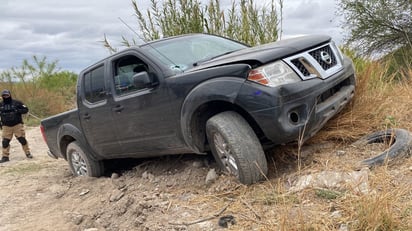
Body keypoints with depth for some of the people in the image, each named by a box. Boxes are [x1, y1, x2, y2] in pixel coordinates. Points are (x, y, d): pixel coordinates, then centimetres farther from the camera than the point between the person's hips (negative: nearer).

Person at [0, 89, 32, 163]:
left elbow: (26, 109, -1)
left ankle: (28, 153, 9)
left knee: (22, 139, -3)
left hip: (17, 125, -3)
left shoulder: (16, 103, -1)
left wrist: (18, 111, -16)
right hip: (6, 126, 3)